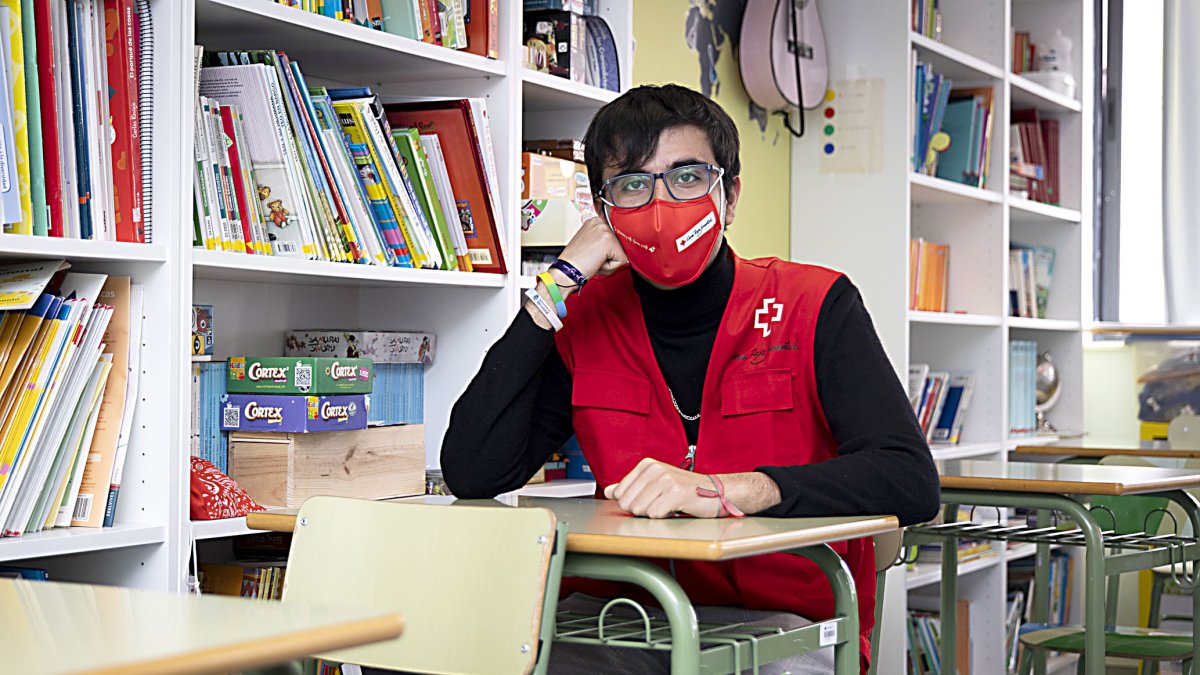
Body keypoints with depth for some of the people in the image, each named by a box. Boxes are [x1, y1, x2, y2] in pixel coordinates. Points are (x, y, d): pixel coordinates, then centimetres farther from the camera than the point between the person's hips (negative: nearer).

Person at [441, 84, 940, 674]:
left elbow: (911, 481, -15)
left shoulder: (812, 306, -3)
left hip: (783, 621, -2)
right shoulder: (584, 316, 6)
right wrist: (556, 290, -8)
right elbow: (471, 475, -6)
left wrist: (729, 491, -29)